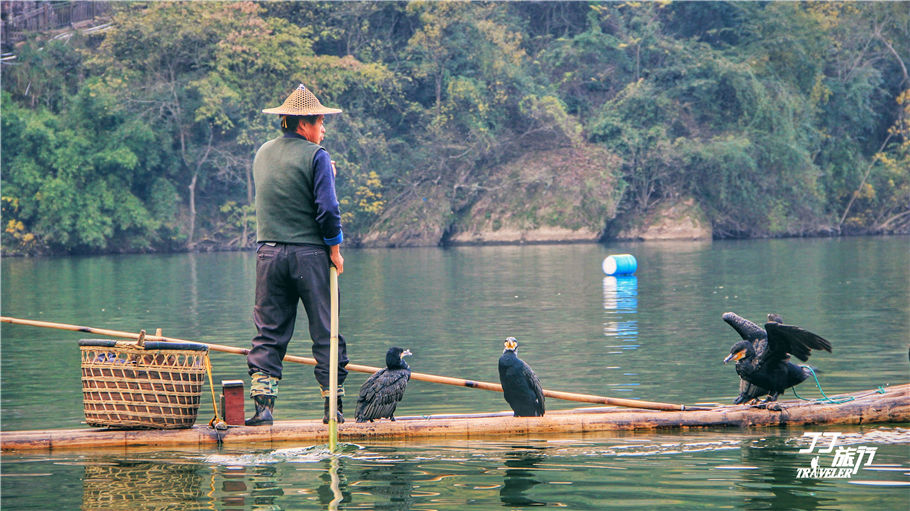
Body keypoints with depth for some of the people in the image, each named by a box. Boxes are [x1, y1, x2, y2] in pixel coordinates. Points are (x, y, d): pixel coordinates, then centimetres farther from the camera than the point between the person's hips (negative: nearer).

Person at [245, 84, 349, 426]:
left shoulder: (262, 154, 12)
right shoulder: (315, 156, -8)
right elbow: (327, 208, -14)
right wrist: (335, 249, -3)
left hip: (269, 253, 5)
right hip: (310, 253, -5)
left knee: (269, 333, 6)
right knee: (326, 332, 3)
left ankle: (263, 404, -3)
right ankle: (333, 406, 3)